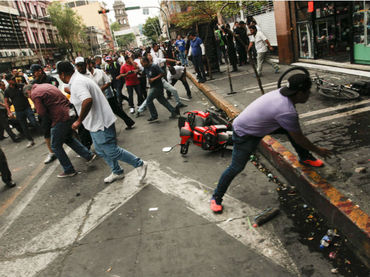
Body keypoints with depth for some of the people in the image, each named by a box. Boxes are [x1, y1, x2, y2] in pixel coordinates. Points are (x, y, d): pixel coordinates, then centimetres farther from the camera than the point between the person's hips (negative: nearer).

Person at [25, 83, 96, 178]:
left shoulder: (34, 94, -7)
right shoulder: (46, 85, 18)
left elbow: (42, 112, -13)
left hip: (60, 119, -8)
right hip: (69, 113, 8)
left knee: (55, 146, 8)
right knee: (69, 138, 27)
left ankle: (69, 170, 15)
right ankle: (89, 155, 26)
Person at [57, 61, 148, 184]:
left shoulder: (77, 83, -22)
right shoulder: (81, 79, 12)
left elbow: (88, 101, -38)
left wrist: (79, 121, -29)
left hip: (100, 124, -11)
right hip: (97, 123, 11)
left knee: (112, 152, -1)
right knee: (101, 151, 22)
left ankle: (139, 164, 12)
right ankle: (117, 172, 36)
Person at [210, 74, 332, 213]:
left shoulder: (283, 92, -9)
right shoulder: (287, 112, -34)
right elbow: (299, 139, -19)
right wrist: (318, 150, -4)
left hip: (257, 123, 9)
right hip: (245, 134, -9)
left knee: (292, 128, 3)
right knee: (236, 167, -4)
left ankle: (304, 157, 22)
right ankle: (216, 197, 12)